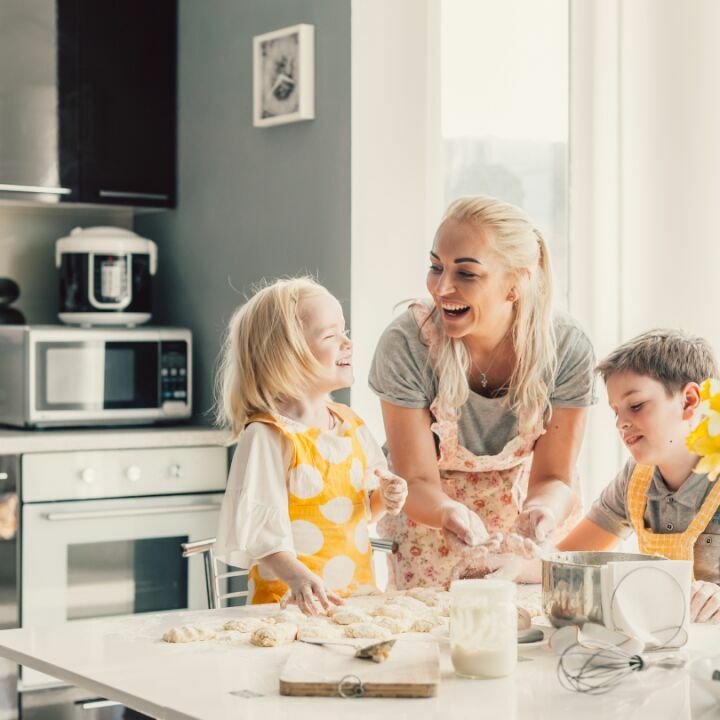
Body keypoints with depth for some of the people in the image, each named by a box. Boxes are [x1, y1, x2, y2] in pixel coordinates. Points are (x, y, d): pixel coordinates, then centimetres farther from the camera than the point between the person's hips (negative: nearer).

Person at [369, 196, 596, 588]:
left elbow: (553, 476, -16)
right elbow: (417, 481, -22)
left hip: (522, 502, 1)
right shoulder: (405, 344, -28)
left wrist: (542, 511, -40)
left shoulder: (566, 348, -24)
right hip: (429, 514, -1)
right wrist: (450, 512, -44)